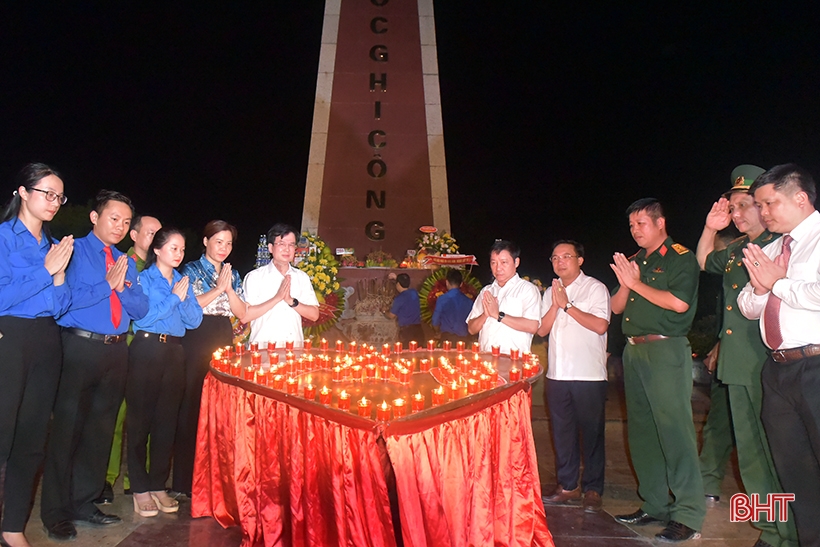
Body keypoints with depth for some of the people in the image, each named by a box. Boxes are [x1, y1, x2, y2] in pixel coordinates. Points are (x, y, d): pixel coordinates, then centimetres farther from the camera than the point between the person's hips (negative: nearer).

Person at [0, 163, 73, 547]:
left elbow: (60, 306, 10)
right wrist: (46, 269, -13)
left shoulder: (52, 244, 13)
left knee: (32, 439, 11)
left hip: (46, 342, 6)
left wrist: (60, 272, -5)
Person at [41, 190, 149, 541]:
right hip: (80, 347, -5)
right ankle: (56, 512, 15)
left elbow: (140, 309, 8)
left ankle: (84, 502, 27)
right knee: (67, 428, 1)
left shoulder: (126, 262, 14)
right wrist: (108, 284, -13)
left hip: (116, 351, 6)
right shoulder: (74, 251, -2)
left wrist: (122, 287, -9)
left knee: (101, 427, 12)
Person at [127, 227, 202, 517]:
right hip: (147, 350, -5)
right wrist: (174, 297, -11)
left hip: (175, 352, 5)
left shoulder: (183, 282, 14)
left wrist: (184, 297, -8)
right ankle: (140, 488, 11)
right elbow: (142, 317, -13)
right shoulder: (144, 278, 0)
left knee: (167, 419, 7)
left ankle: (158, 484, 18)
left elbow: (194, 321, 7)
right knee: (140, 418, 0)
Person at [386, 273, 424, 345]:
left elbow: (392, 316, 1)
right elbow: (407, 286, 33)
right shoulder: (414, 292, 6)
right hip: (417, 327, 6)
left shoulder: (399, 298, -11)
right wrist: (397, 278, 43)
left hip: (406, 329, -6)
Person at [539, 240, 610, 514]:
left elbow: (600, 326, -15)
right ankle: (568, 486, 23)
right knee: (562, 432, 11)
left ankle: (593, 490, 16)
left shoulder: (595, 288, -2)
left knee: (591, 433, 3)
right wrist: (555, 305, -7)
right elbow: (542, 329, 7)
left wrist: (567, 305, -13)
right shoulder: (551, 292, 15)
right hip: (557, 375, 5)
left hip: (589, 375, -5)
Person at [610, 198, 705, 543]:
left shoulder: (681, 258, -2)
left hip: (666, 351, -7)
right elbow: (617, 307, 14)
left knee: (674, 430, -8)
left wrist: (637, 283, -11)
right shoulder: (634, 261, 18)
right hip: (633, 351, 8)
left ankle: (688, 516, 0)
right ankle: (654, 506, 21)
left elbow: (679, 302, -17)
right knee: (641, 430, 11)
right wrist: (624, 283, -4)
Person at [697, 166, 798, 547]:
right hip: (737, 365, 8)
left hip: (768, 364, -8)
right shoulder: (736, 249, 17)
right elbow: (705, 261, 36)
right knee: (750, 453, 13)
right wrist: (710, 228, 24)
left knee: (778, 453, -2)